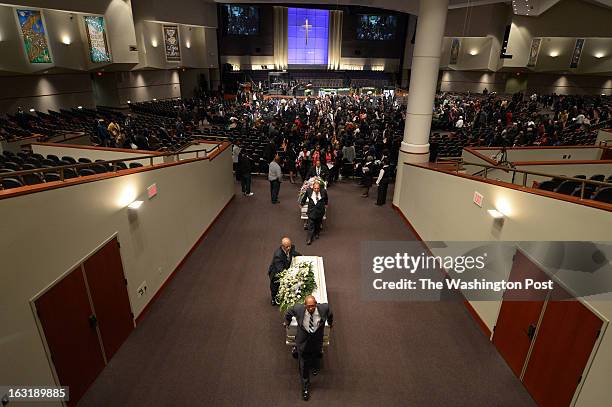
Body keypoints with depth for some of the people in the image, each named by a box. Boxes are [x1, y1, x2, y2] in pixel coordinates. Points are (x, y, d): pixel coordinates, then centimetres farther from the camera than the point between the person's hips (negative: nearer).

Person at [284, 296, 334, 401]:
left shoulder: (324, 308, -30)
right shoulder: (298, 309, -31)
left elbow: (330, 313, -3)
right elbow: (288, 313, -7)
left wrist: (330, 322, 16)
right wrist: (286, 322, 12)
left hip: (317, 342, 2)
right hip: (303, 343, -1)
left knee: (316, 357, 33)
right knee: (303, 367, 14)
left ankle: (315, 367, 69)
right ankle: (305, 388, 39)